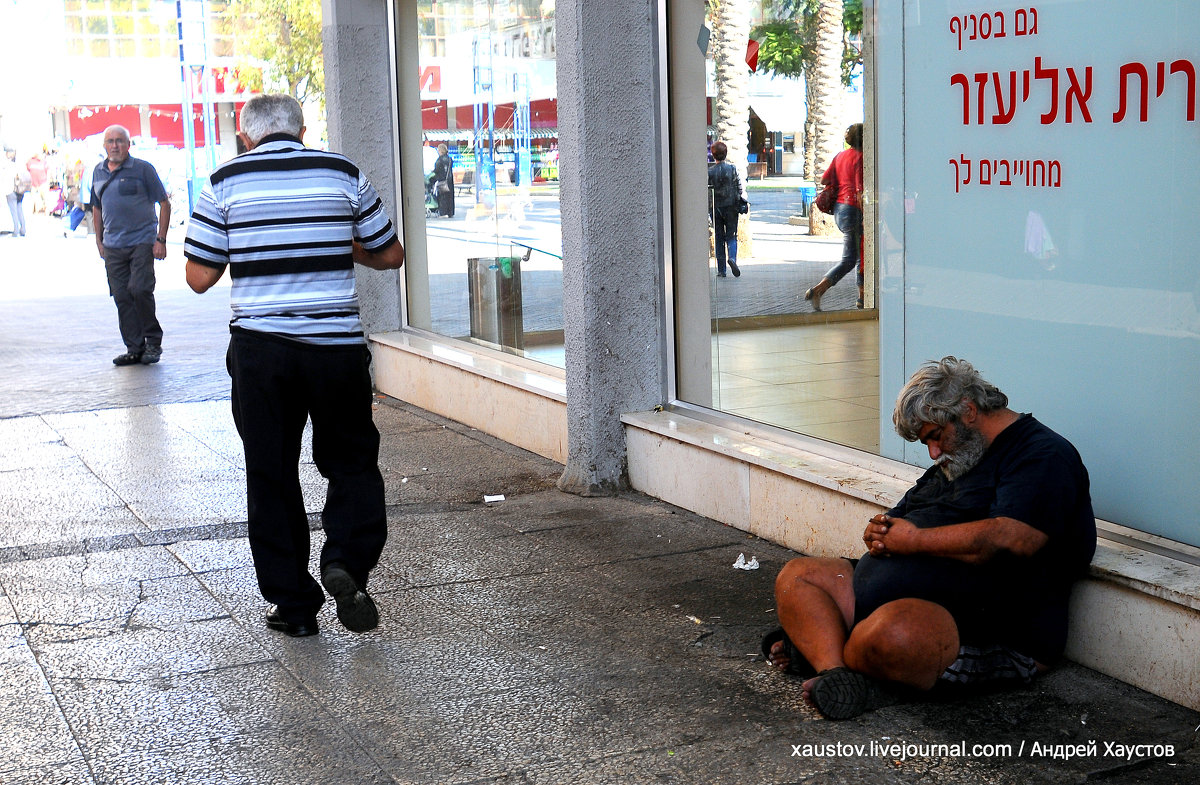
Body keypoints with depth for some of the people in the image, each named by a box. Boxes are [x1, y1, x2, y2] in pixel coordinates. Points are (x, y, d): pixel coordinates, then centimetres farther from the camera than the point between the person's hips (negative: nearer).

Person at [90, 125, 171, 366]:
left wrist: (161, 239, -9)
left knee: (140, 290, -14)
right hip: (113, 246, 5)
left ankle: (153, 343, 3)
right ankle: (135, 348, 11)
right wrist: (99, 241, 16)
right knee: (121, 297, 3)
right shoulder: (98, 172, 12)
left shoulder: (143, 168, -4)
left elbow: (164, 203, -3)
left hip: (142, 242, -5)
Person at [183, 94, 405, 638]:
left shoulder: (226, 181, 1)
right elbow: (390, 255, 10)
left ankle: (292, 604, 14)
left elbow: (199, 277, 1)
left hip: (259, 351, 0)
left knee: (271, 477, 10)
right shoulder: (343, 173, 4)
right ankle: (347, 563, -6)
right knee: (352, 461, 15)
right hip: (337, 347, 0)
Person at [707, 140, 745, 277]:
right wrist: (741, 204, 9)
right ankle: (732, 257, -23)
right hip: (731, 207, 0)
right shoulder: (732, 169, -3)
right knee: (731, 236, 7)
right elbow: (740, 188, -2)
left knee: (719, 238, 8)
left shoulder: (709, 172, -5)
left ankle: (721, 270, 6)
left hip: (715, 208, 0)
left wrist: (707, 208, 7)